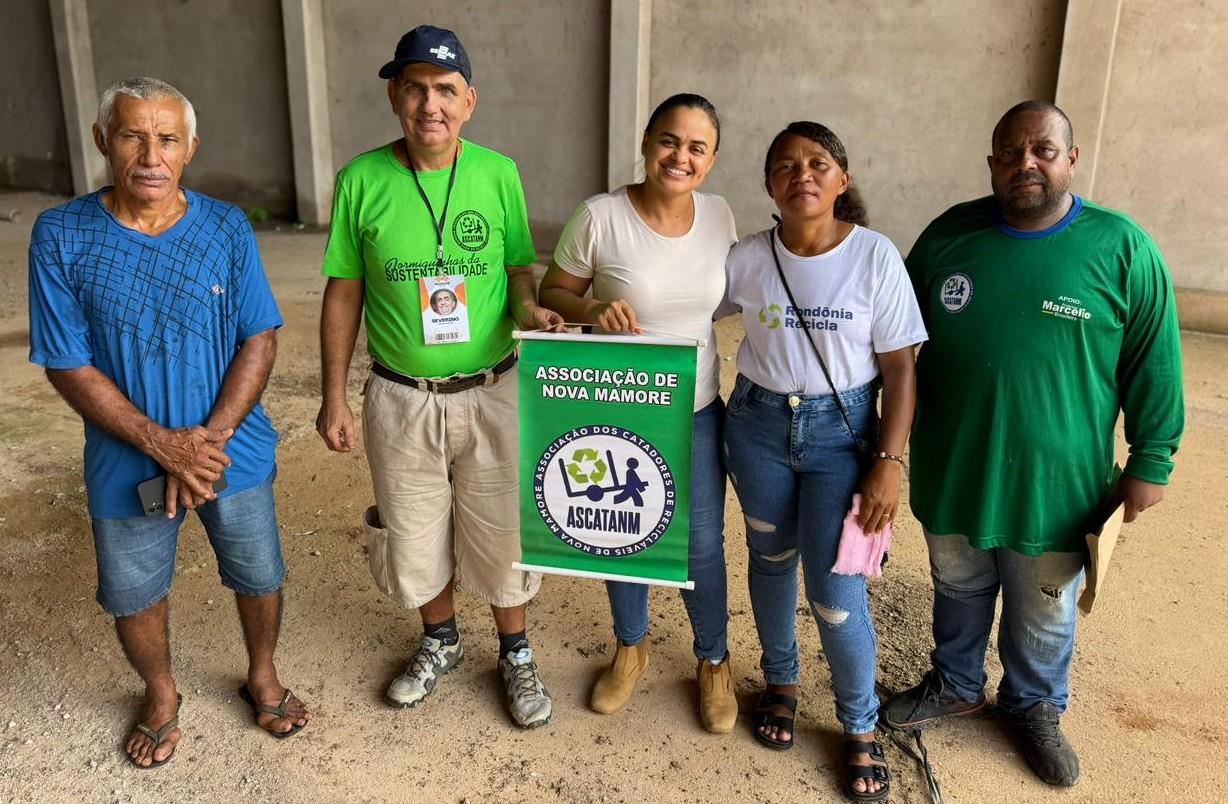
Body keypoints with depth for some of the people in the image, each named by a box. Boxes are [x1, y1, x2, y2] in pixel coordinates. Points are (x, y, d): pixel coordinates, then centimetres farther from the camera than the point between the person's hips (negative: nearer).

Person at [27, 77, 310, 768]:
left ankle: (263, 678, 44)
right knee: (135, 595, 18)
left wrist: (210, 437, -18)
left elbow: (260, 339, -7)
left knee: (260, 579, 15)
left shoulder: (227, 229, -8)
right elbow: (68, 365, -11)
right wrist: (163, 444, -19)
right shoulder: (62, 237, -11)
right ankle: (161, 697, 47)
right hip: (128, 464, 0)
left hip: (234, 452, 1)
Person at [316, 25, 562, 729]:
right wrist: (335, 398, 1)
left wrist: (529, 308, -20)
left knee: (502, 531, 11)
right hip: (401, 399, 1)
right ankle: (441, 642, 44)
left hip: (490, 393, 0)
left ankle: (516, 654, 36)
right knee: (414, 534, 17)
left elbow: (519, 269, 4)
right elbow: (344, 294, 1)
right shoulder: (362, 181, -6)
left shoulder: (499, 174, -6)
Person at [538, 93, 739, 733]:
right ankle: (631, 647, 44)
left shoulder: (719, 215, -4)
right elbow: (552, 292, -5)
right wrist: (591, 309, -26)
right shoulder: (600, 216, -16)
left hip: (695, 412, 2)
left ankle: (713, 660, 38)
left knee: (701, 544, 11)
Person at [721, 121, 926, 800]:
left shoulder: (875, 256, -11)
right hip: (758, 424, 3)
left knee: (835, 589, -3)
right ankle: (781, 682, 44)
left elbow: (899, 368, -8)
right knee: (771, 560, 17)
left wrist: (889, 462, -13)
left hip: (841, 430, -2)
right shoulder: (746, 258, -6)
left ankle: (860, 727, 23)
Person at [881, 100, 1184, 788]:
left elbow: (1153, 363, -4)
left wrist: (1150, 461, -3)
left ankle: (1035, 707, 44)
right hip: (951, 471, 2)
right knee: (959, 593, 23)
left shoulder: (1122, 248, -9)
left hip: (1056, 482, -2)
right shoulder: (949, 234, -3)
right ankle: (956, 686, 47)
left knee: (1043, 615, 18)